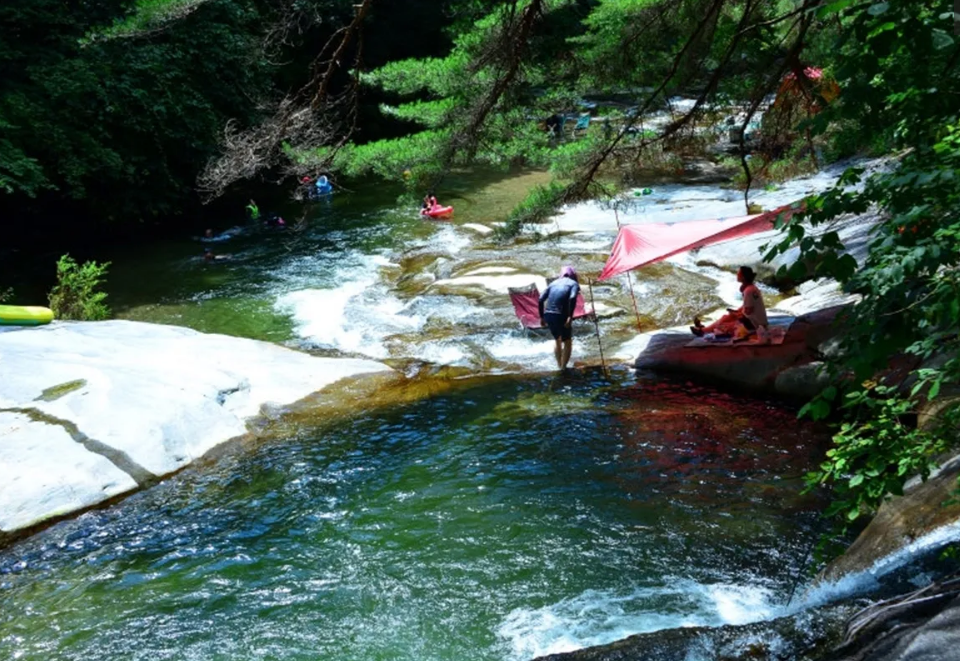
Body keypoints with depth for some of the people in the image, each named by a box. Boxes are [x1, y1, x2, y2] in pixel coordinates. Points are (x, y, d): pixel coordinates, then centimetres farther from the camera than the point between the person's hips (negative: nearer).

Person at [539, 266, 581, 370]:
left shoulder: (554, 282, 21)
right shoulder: (574, 283, 9)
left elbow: (541, 299, 9)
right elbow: (572, 298, -13)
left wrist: (541, 317, 14)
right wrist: (570, 317, -18)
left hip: (548, 314, 4)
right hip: (561, 315, -4)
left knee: (557, 340, 26)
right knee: (567, 341, 16)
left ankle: (559, 366, 32)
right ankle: (563, 368, 12)